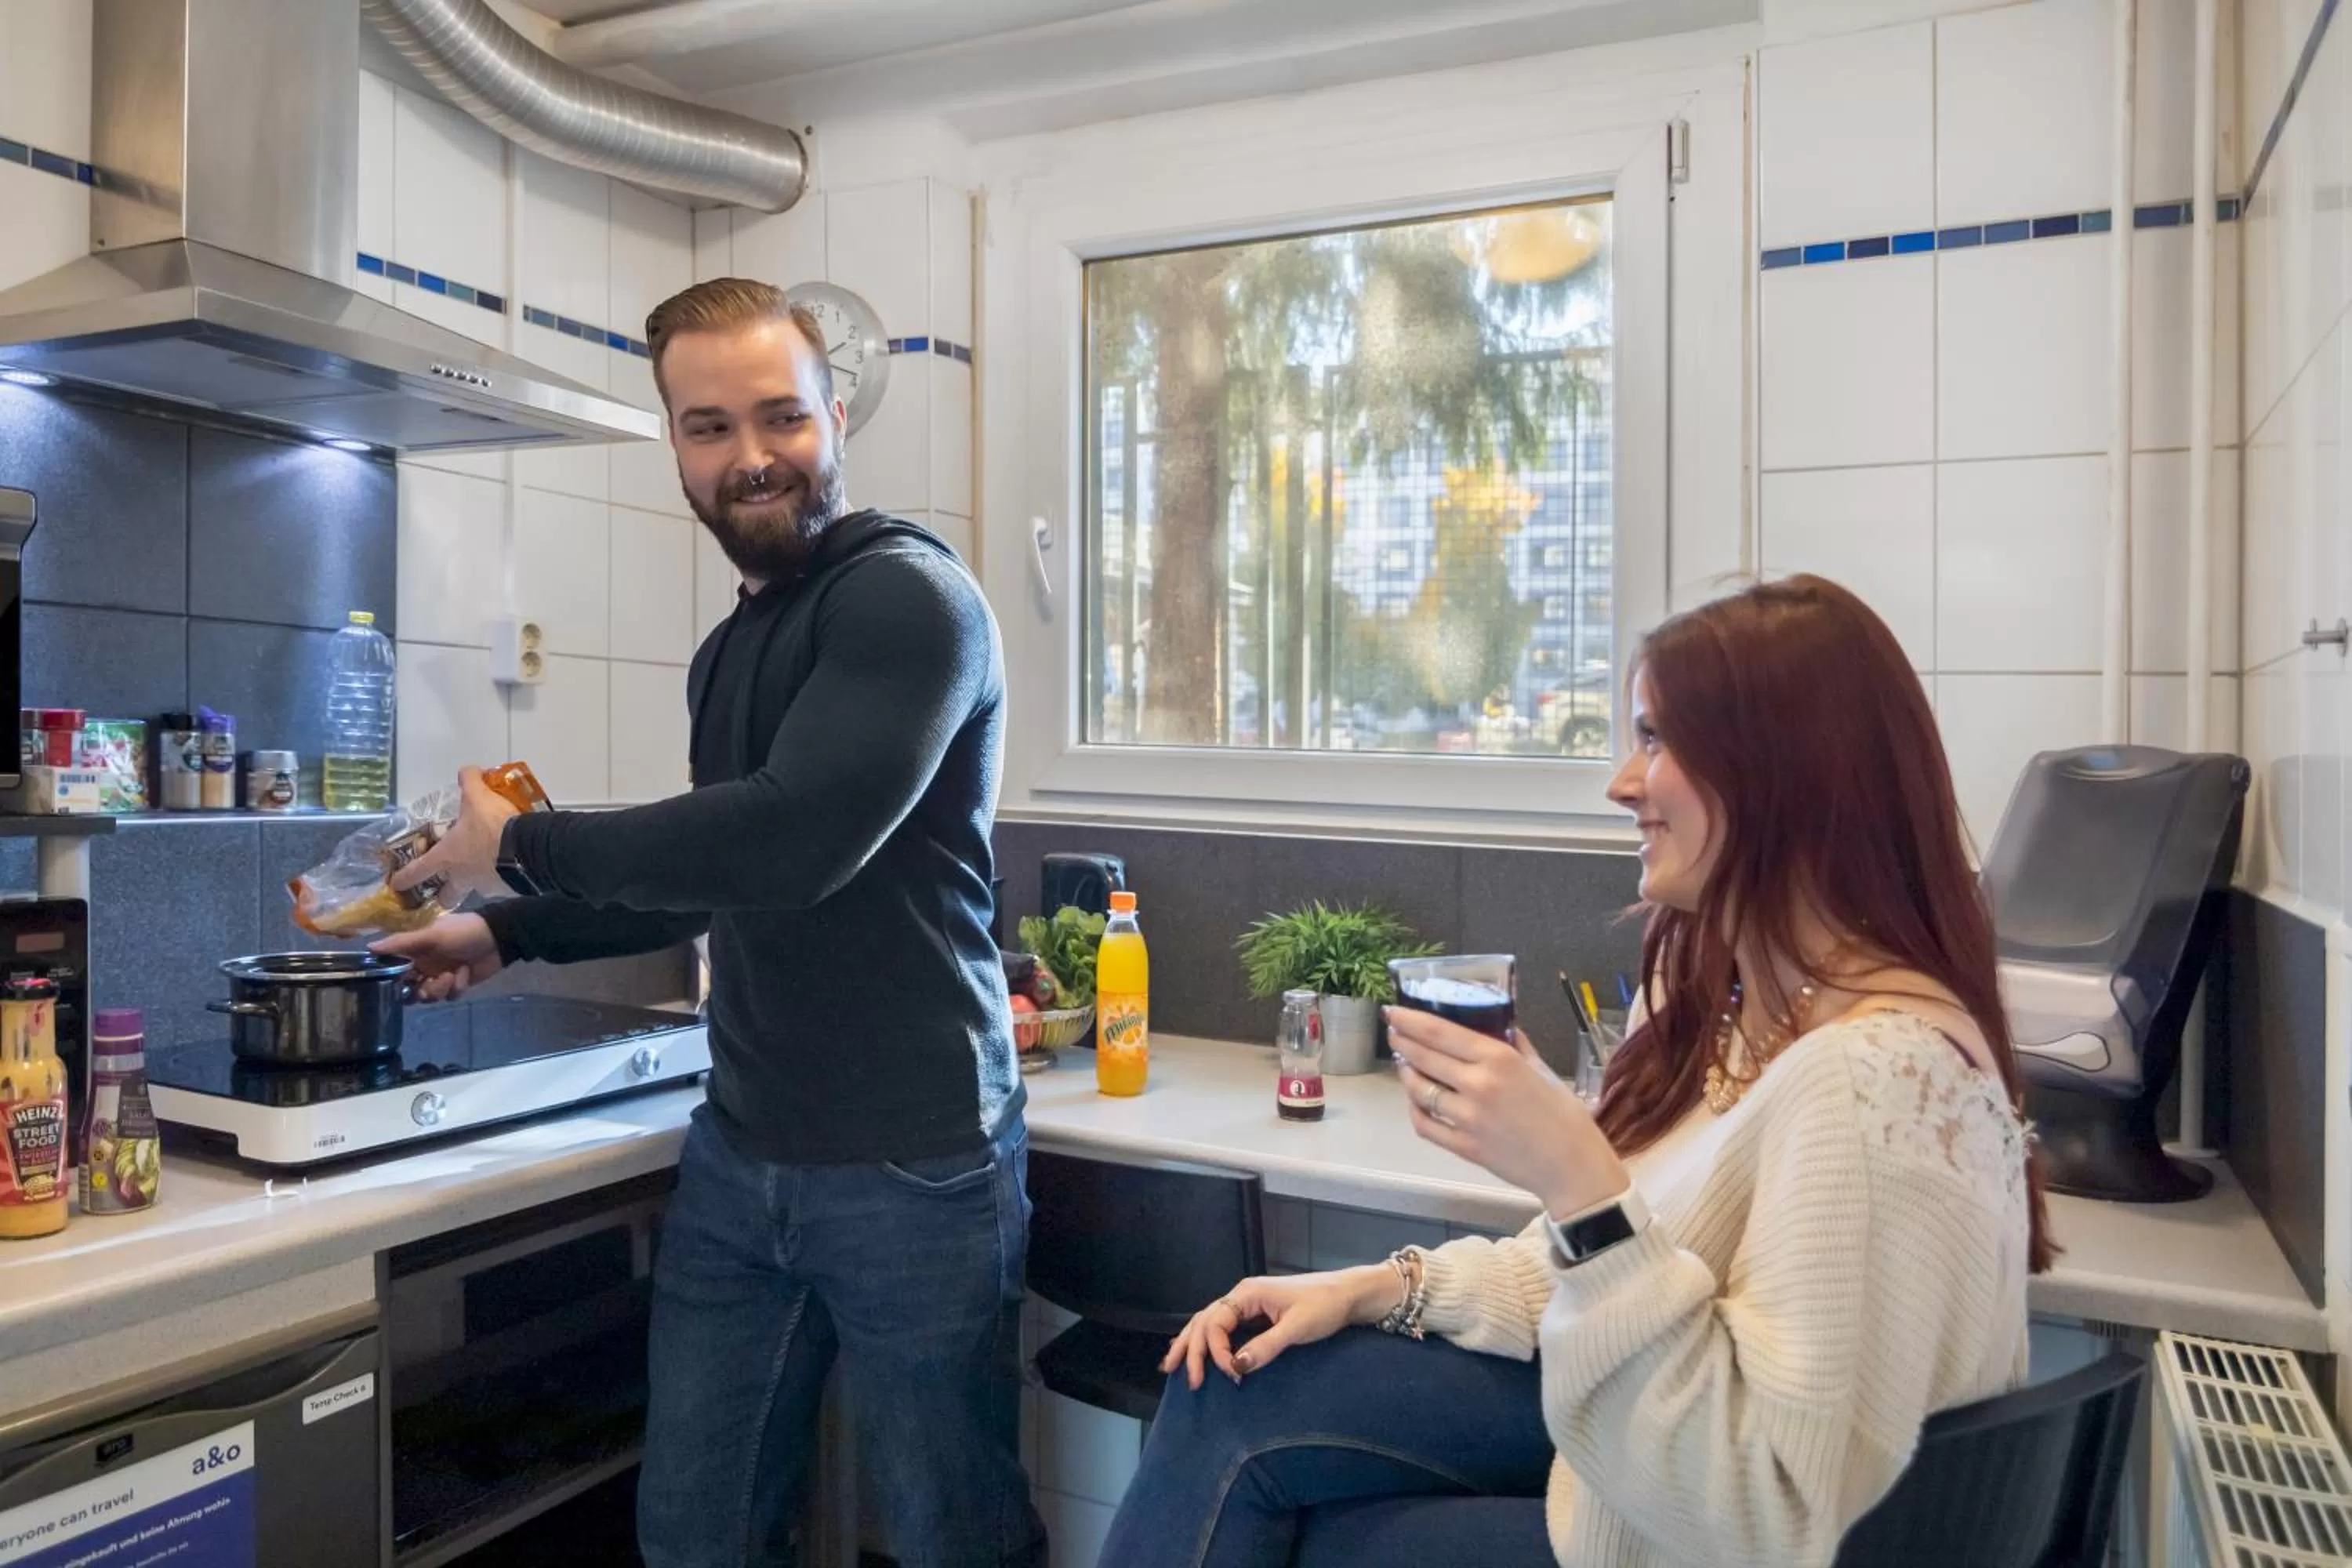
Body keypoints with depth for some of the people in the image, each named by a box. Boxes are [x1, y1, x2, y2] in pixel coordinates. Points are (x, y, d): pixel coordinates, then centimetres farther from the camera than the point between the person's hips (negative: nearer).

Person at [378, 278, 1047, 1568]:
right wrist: (508, 934, 19)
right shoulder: (731, 649, 14)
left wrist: (519, 850, -13)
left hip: (910, 1168, -7)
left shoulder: (908, 596, -14)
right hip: (737, 1157, 8)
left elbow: (795, 841, -27)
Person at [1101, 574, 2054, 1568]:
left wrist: (1575, 1184, -36)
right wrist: (1382, 1289, -4)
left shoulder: (1882, 1076, -31)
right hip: (1638, 1439, 7)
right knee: (1231, 1395, -1)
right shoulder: (1724, 989, -1)